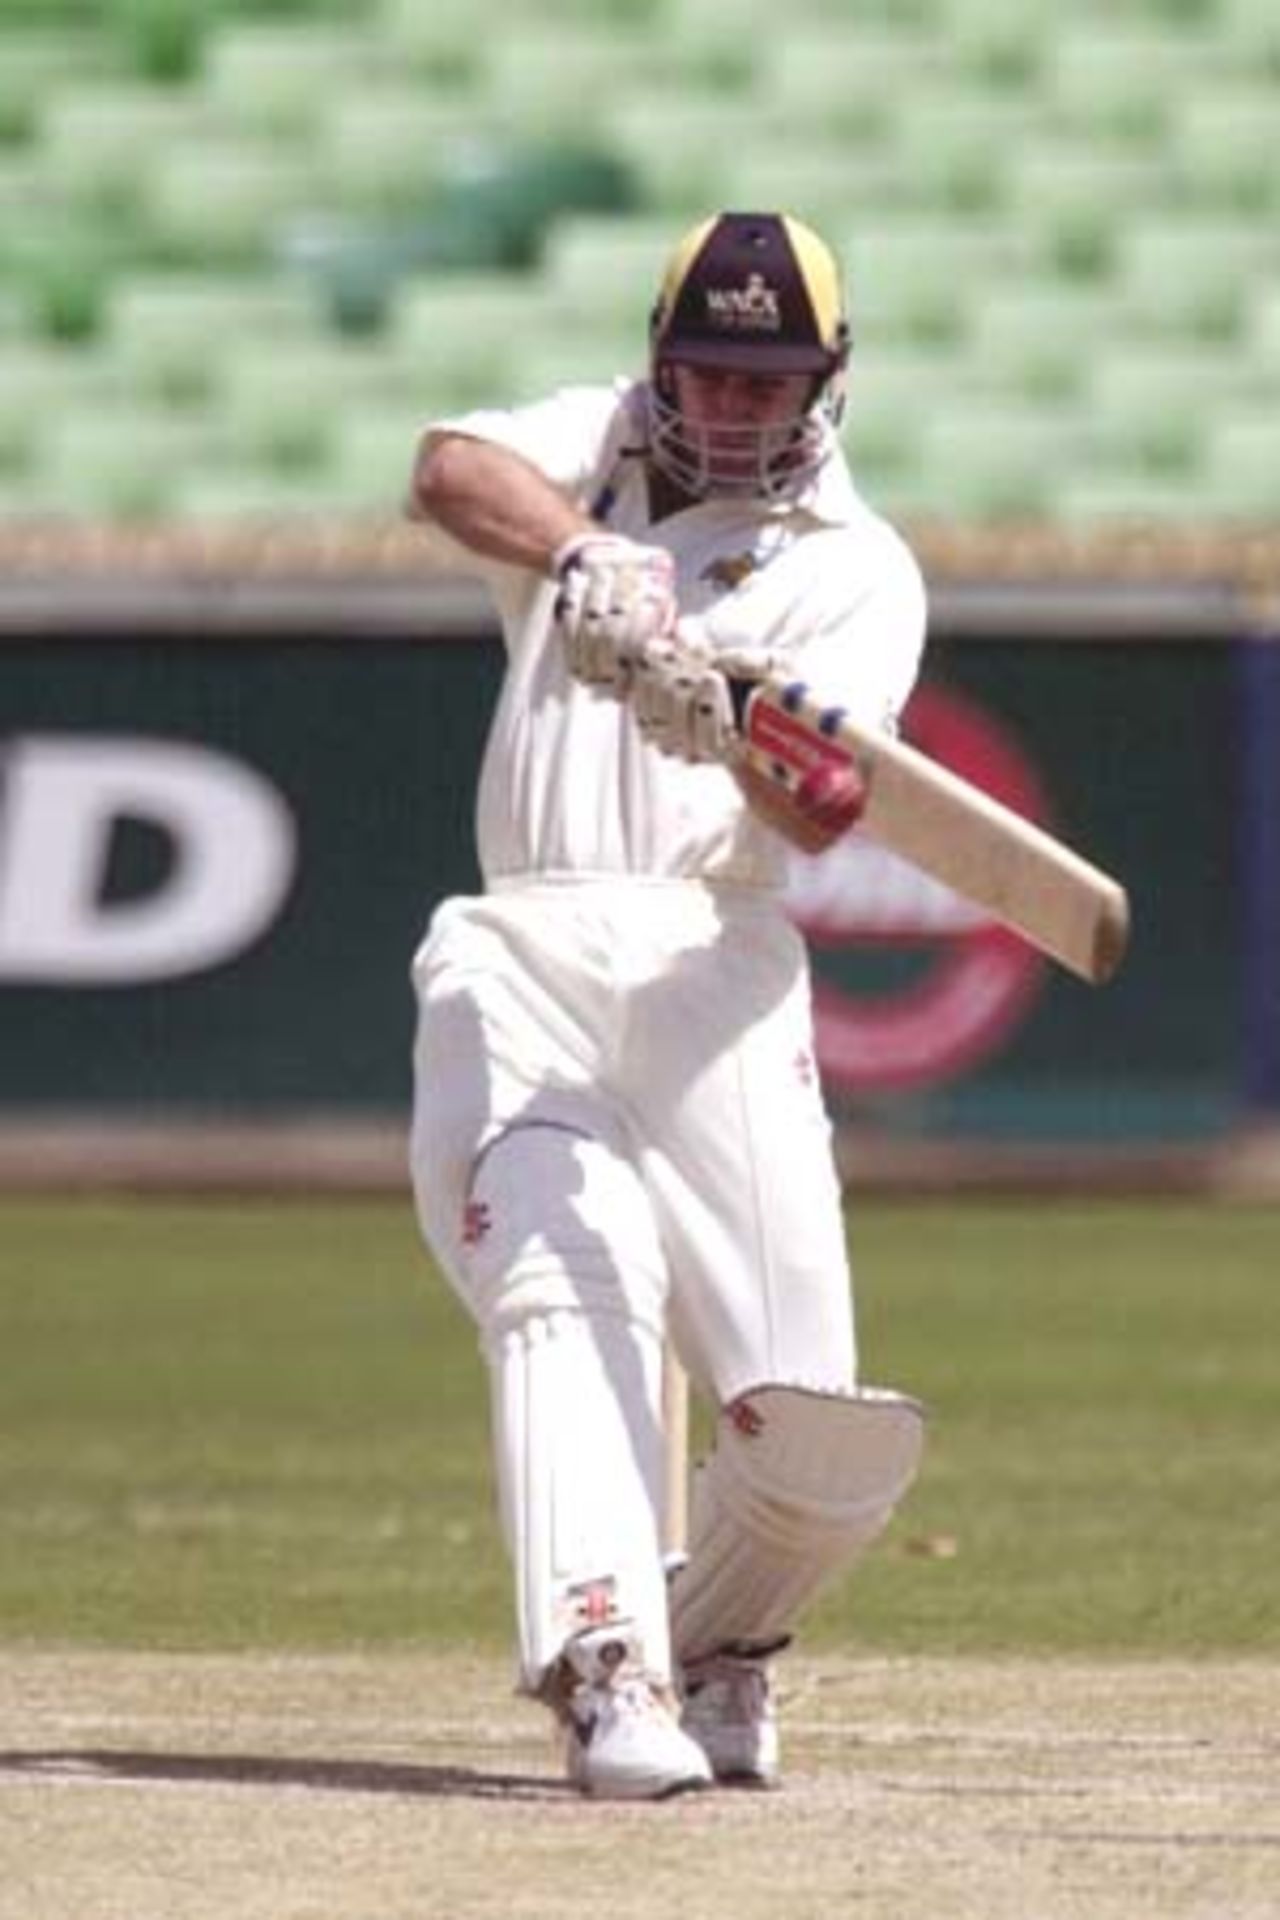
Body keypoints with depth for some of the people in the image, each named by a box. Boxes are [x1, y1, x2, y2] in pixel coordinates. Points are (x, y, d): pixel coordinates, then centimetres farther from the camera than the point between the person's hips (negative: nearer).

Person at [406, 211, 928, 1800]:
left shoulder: (857, 569, 9)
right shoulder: (589, 449, 17)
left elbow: (824, 812, -8)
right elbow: (448, 475, -8)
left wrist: (728, 723, -30)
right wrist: (580, 560, -27)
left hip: (709, 968, -1)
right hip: (518, 957, 1)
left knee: (821, 1429, -10)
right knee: (562, 1275, -25)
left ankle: (715, 1644, 19)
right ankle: (604, 1668, -34)